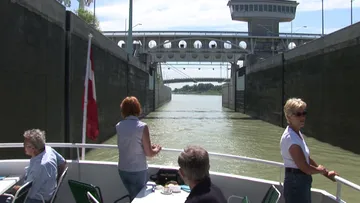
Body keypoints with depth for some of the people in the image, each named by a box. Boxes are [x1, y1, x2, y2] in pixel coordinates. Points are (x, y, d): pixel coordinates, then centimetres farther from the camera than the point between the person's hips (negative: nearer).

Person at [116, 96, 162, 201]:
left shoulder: (118, 126, -3)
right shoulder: (142, 126, -17)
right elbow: (149, 153, -12)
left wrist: (149, 146, 19)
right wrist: (157, 149, 9)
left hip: (122, 170, 4)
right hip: (138, 170, -4)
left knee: (133, 196, 23)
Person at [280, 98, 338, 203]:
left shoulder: (298, 134, 8)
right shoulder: (290, 138, -22)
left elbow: (308, 159, 18)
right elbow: (306, 168, -23)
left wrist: (326, 173, 16)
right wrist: (320, 169, -3)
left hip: (302, 182, 10)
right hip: (296, 183, -10)